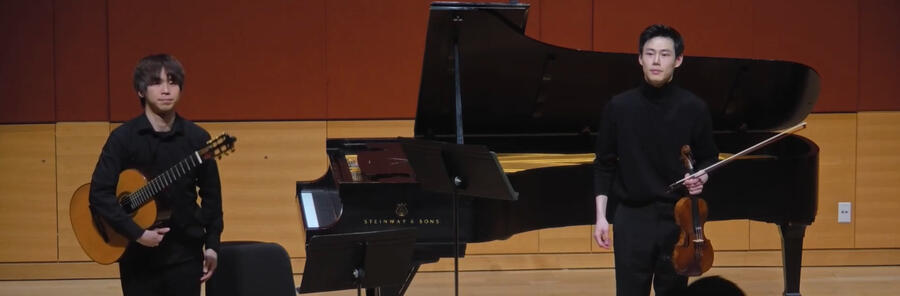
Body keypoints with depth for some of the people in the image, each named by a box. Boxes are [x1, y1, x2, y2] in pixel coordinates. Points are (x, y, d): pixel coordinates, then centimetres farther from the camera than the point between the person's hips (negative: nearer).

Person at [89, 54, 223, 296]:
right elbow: (100, 194, -12)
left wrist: (212, 243, 2)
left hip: (185, 252, 1)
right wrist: (136, 233, -18)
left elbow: (211, 194, 8)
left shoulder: (197, 137, 1)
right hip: (138, 255, -1)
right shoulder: (124, 137, -6)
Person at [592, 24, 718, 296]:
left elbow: (708, 158, 9)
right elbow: (604, 165, 4)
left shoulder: (694, 108, -2)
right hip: (632, 218, 0)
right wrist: (601, 216, -1)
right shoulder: (619, 107, -1)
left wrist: (701, 177, -13)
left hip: (676, 218, 0)